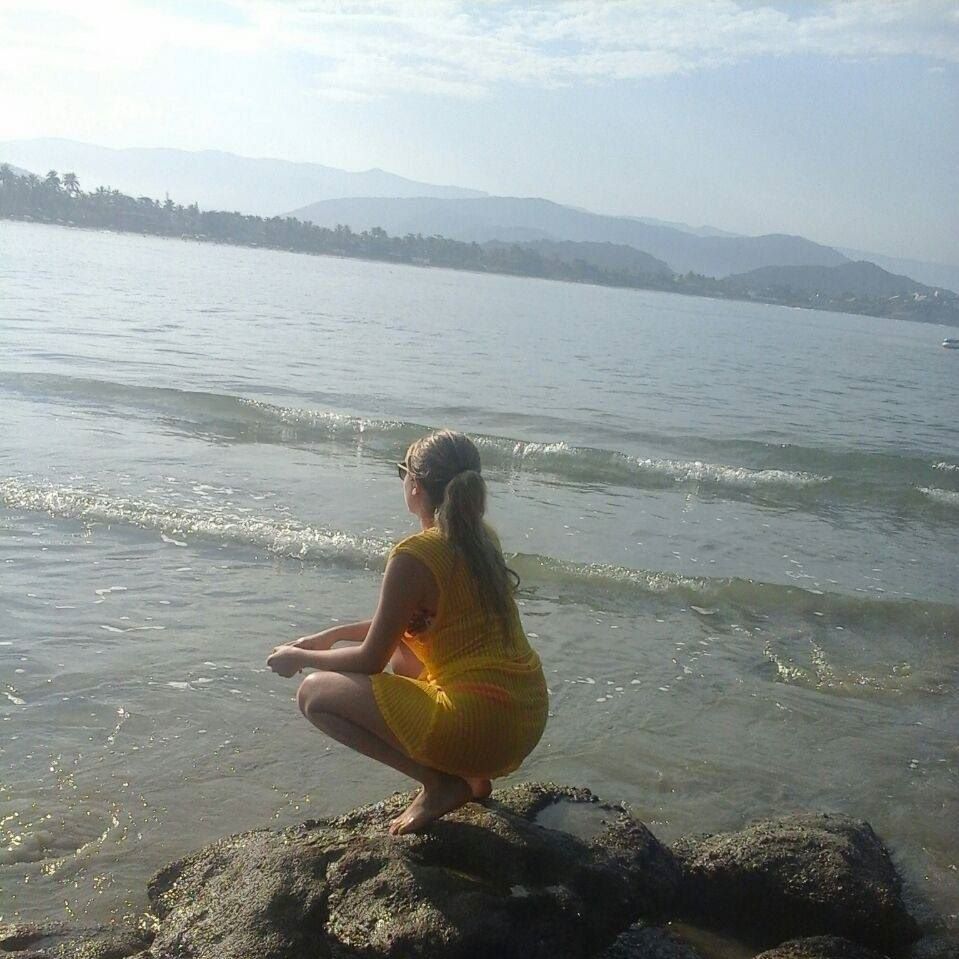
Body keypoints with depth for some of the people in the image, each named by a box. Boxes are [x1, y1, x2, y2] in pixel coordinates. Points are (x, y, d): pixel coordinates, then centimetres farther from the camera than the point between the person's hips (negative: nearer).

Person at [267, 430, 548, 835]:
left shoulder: (414, 556, -14)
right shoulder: (481, 540, 10)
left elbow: (370, 659, -6)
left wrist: (300, 657, 11)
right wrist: (335, 634, 26)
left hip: (480, 728, -9)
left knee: (314, 694, 2)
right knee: (403, 651, 32)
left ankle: (443, 784, -2)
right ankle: (469, 774, 20)